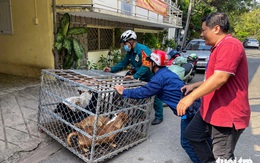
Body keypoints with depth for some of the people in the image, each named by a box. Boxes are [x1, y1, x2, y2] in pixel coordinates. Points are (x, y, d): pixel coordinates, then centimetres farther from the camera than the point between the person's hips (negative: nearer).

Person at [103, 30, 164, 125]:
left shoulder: (143, 49, -27)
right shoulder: (130, 52, 2)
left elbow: (146, 66, -36)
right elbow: (123, 63, 7)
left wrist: (135, 76, -44)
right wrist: (112, 69, -4)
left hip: (152, 77, -8)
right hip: (143, 78, 8)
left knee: (155, 97, 3)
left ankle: (159, 117, 17)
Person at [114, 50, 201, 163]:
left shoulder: (160, 77, -16)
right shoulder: (166, 72, 15)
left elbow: (143, 92, -17)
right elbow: (150, 85, 28)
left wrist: (124, 92, -6)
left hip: (188, 109, -10)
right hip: (194, 105, 10)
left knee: (186, 142, 3)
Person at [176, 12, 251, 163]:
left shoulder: (230, 45, -19)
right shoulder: (219, 47, 17)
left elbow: (220, 78, -29)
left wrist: (191, 97, -27)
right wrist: (194, 86, 20)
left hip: (227, 114, -11)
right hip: (212, 110, 11)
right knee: (192, 133, 20)